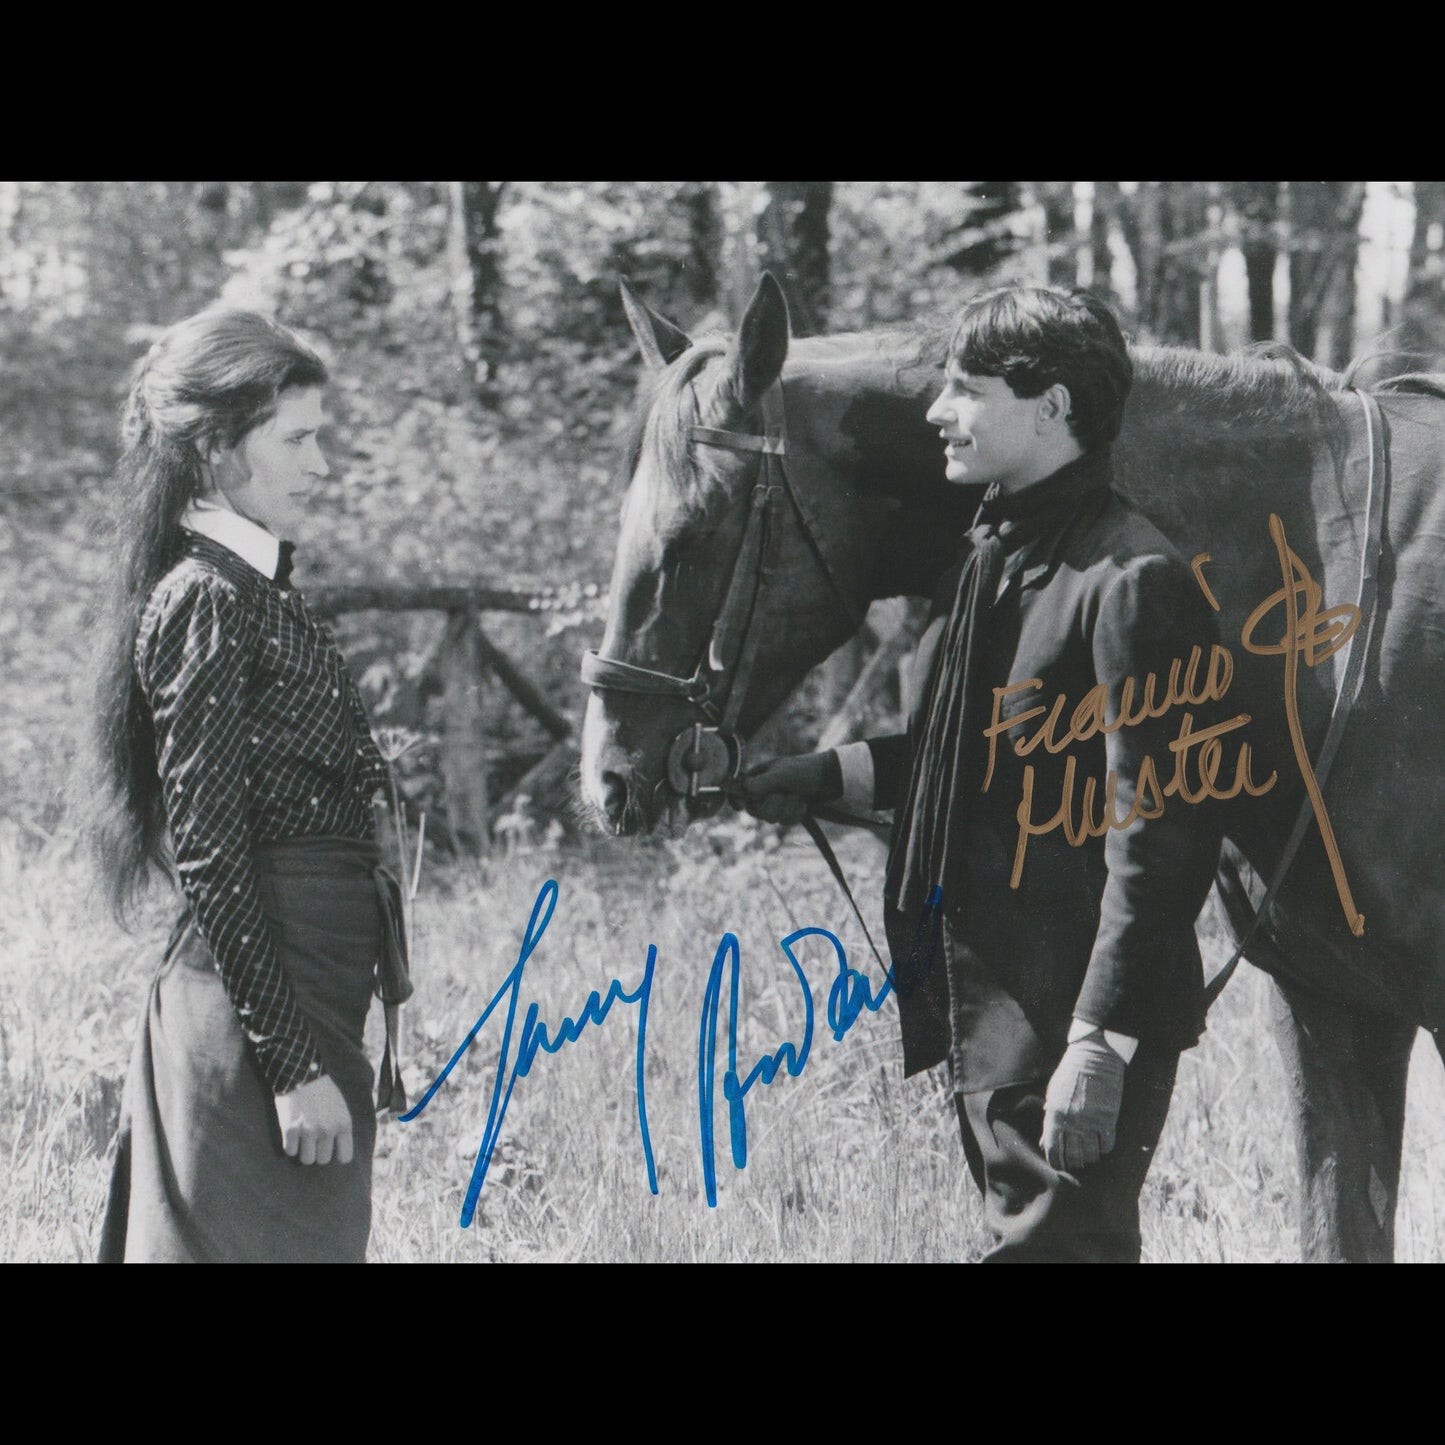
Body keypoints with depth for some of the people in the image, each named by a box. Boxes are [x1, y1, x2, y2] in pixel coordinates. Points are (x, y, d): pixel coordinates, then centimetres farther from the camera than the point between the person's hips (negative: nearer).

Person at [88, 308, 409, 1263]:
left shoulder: (264, 591, 15)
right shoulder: (206, 603, -13)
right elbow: (212, 857, -18)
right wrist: (294, 1063, -20)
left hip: (309, 1003, 10)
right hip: (257, 1013, -10)